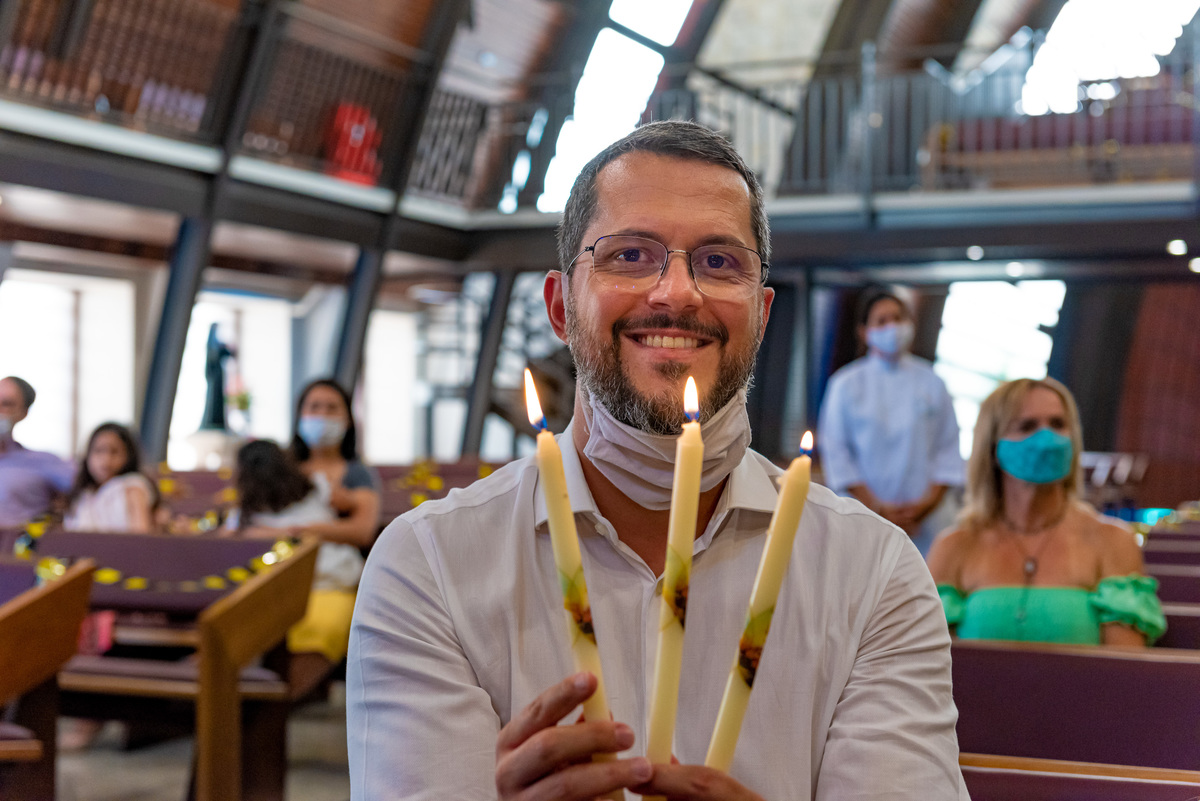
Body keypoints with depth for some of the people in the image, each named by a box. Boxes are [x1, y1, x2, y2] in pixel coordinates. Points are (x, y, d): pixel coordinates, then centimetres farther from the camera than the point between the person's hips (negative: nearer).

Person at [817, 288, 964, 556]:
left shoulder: (931, 382, 8)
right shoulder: (846, 384, 3)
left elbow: (949, 448, 8)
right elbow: (835, 452, 0)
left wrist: (930, 500, -4)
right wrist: (876, 506, -6)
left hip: (923, 521, 1)